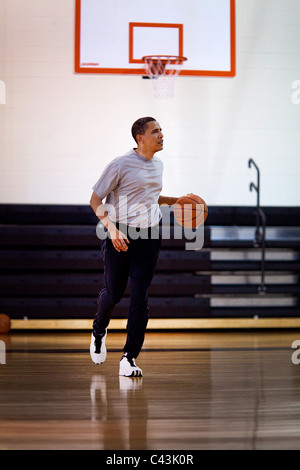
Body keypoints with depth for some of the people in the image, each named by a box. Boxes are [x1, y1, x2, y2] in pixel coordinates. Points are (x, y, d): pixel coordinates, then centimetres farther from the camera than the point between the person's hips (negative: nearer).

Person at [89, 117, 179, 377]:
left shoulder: (158, 164, 12)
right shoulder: (120, 165, -9)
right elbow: (95, 200, -6)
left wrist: (174, 200, 14)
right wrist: (112, 228, -19)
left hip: (149, 237, 4)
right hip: (120, 235, -4)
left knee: (140, 297, -5)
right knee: (113, 293, 6)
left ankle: (129, 359, -1)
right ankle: (99, 330, 41)